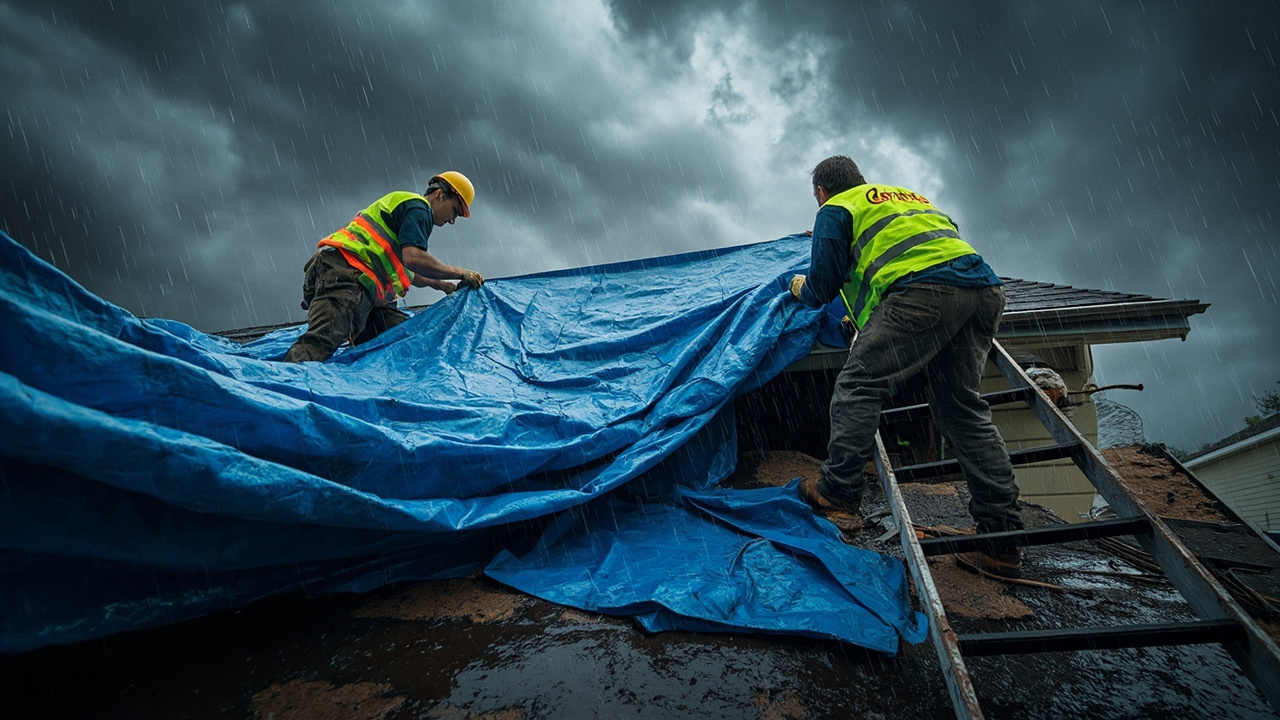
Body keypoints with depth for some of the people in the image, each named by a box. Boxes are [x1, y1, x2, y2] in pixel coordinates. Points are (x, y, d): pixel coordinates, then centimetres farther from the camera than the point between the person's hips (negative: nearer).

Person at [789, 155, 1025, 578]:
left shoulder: (835, 210, 15)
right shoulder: (908, 195, 38)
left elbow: (823, 287, 9)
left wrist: (801, 288, 33)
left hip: (924, 288, -7)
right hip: (984, 290, 8)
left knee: (859, 385, -3)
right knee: (962, 408, 10)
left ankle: (838, 496, -5)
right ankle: (1002, 538, 8)